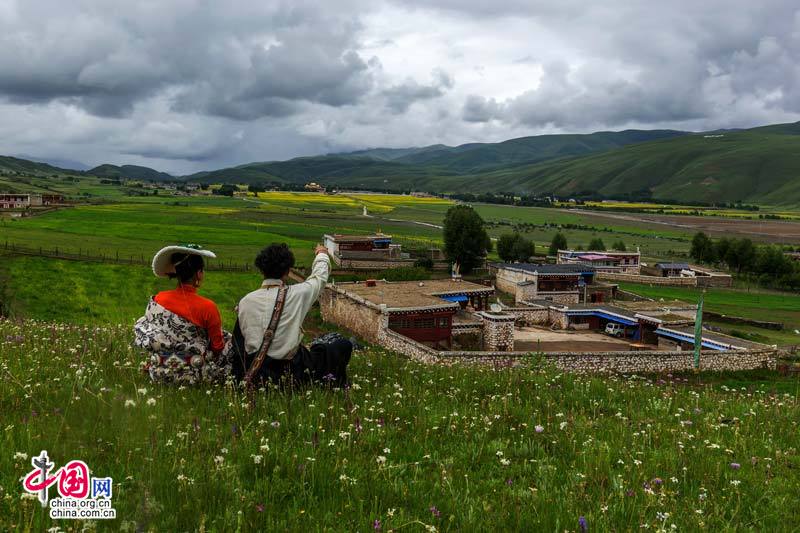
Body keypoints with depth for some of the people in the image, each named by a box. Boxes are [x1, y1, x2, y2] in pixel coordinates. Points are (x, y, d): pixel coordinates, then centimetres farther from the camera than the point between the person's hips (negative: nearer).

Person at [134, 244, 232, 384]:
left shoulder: (157, 300, -6)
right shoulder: (207, 307, -18)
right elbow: (217, 347, -7)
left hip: (159, 375, 5)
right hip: (194, 376, -5)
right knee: (229, 340, 17)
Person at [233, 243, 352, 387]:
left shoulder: (245, 302, -3)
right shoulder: (297, 294, -9)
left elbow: (244, 334, 6)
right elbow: (319, 277, 10)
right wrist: (322, 255, 30)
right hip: (292, 372, -2)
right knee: (343, 345, 11)